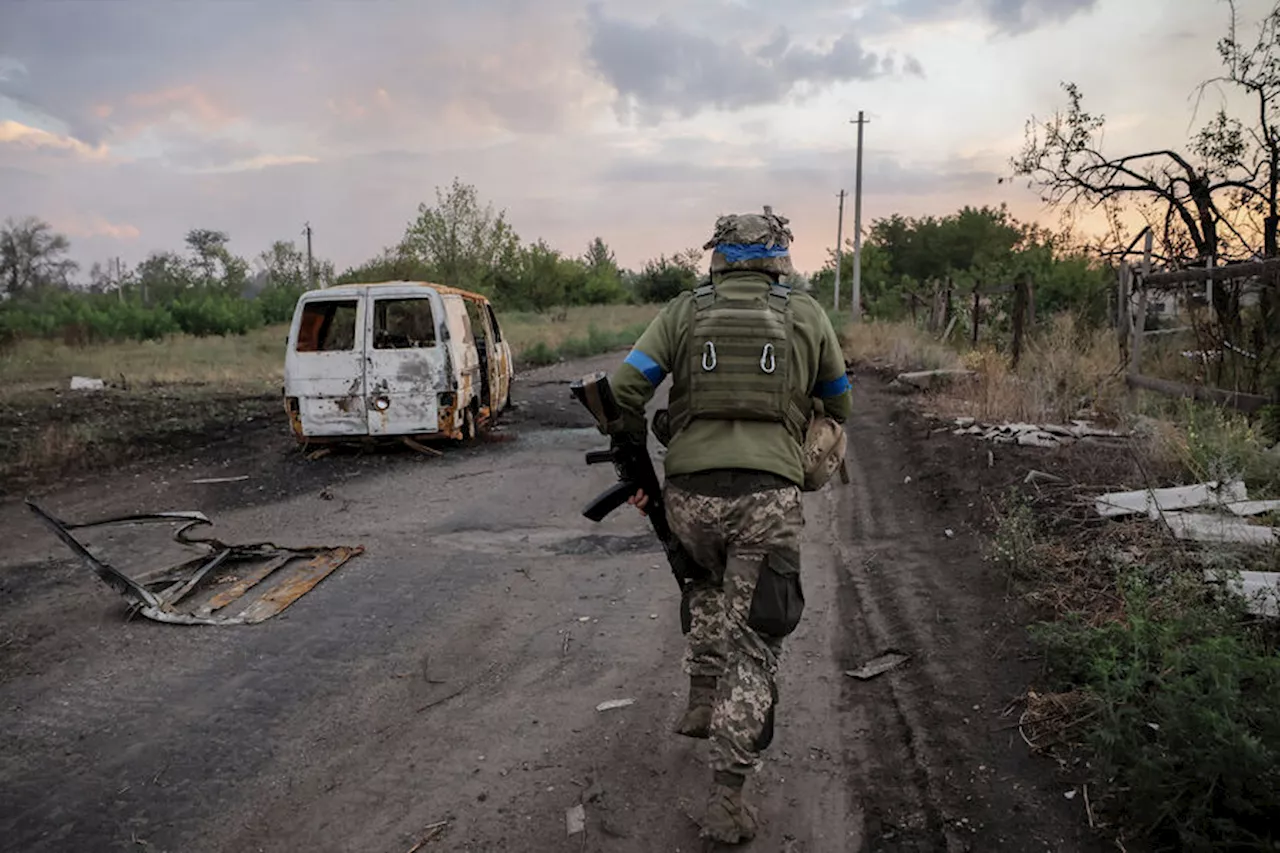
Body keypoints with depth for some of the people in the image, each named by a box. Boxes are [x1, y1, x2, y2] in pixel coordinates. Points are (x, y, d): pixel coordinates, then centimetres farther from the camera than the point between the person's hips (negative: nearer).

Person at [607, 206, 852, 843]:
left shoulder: (683, 312, 8)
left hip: (690, 494, 2)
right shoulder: (806, 315, 9)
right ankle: (726, 798, 6)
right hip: (769, 498, -1)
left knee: (708, 590, 33)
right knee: (753, 642, 5)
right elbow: (839, 405, 19)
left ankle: (702, 701, 37)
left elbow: (623, 389, 0)